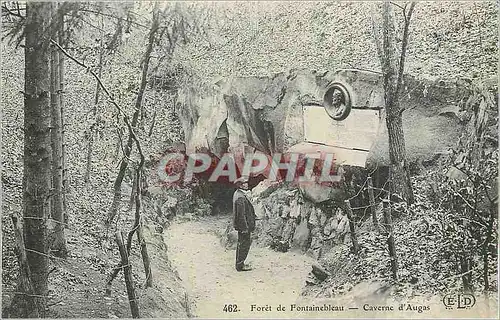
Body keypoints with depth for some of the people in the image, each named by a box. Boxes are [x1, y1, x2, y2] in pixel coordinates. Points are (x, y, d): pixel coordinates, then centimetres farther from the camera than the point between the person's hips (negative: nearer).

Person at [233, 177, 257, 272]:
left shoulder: (237, 194, 9)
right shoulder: (240, 198, -23)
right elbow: (241, 214, -24)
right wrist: (245, 228, -21)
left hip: (240, 224, 10)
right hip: (243, 225, -10)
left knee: (241, 244, 19)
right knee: (244, 244, -1)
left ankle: (239, 263, 30)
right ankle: (240, 265, 6)